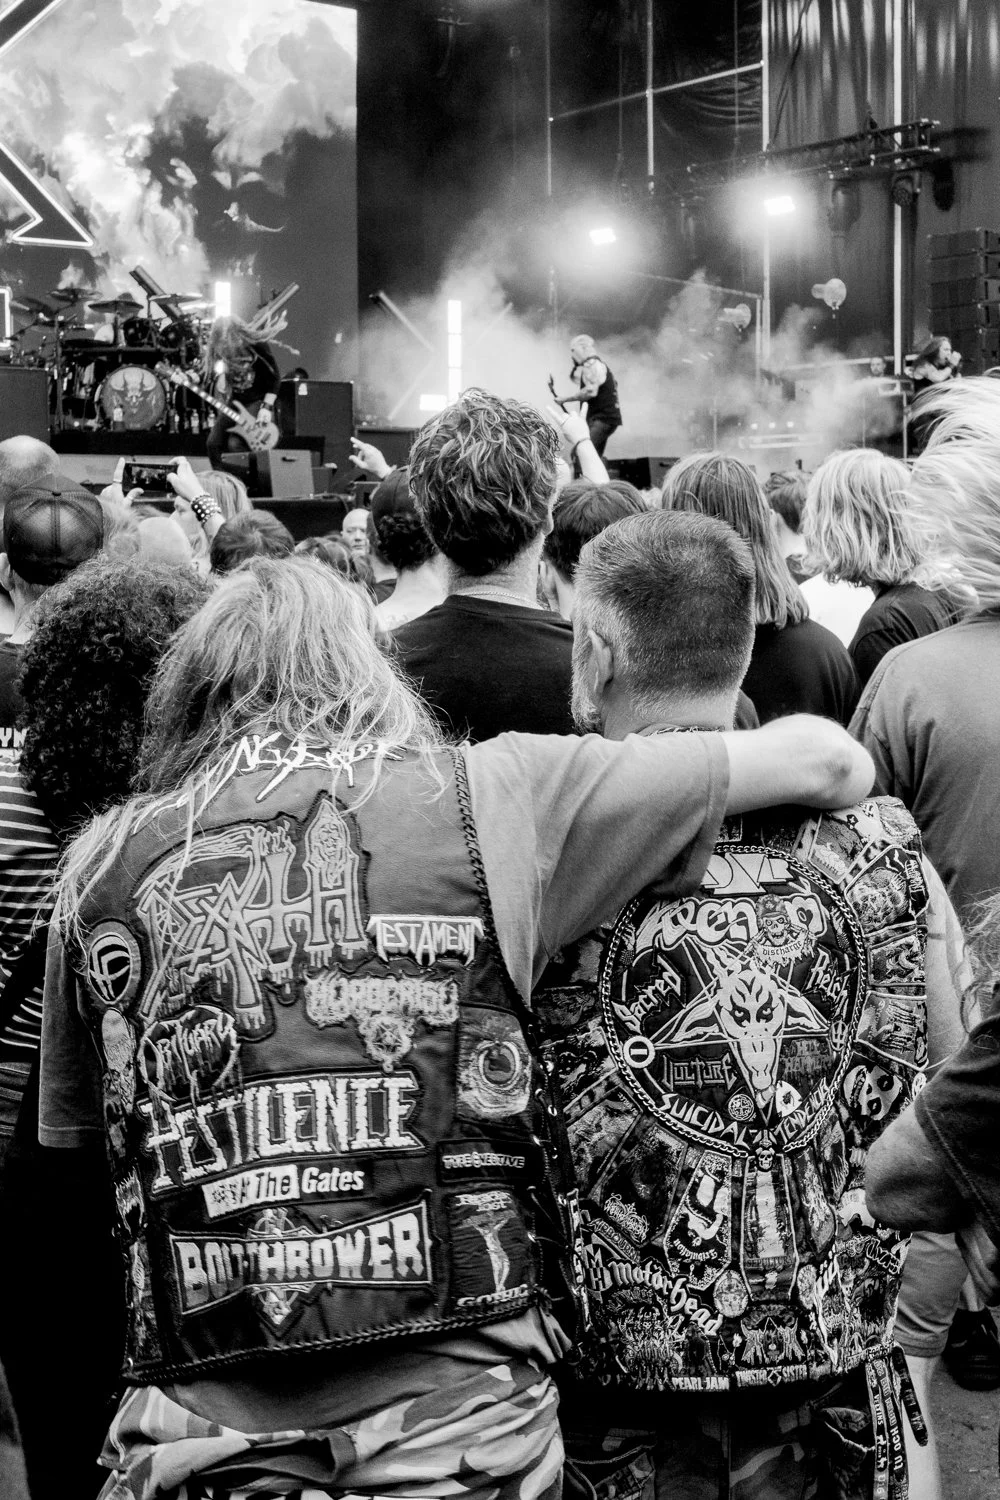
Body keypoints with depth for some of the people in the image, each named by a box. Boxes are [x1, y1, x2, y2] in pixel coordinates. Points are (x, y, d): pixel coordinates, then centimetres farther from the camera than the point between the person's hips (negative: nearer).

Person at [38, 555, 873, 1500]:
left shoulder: (103, 861, 6)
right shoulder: (480, 797, -1)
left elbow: (73, 1138, 14)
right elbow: (824, 758, 3)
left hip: (204, 1419, 2)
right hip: (452, 1407, -2)